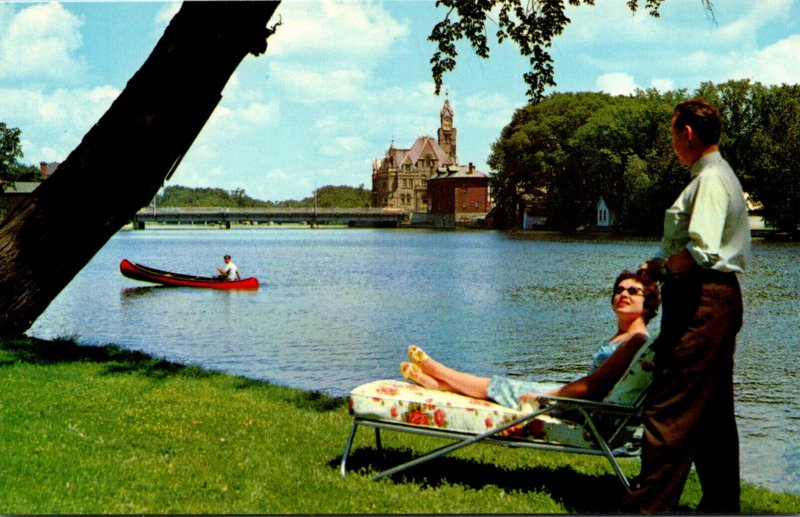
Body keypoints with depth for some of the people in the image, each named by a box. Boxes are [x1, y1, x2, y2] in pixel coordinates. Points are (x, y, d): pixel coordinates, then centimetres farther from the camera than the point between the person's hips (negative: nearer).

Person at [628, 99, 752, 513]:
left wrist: (660, 268, -10)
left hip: (702, 302, -11)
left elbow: (703, 251, -24)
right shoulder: (721, 176, 20)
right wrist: (666, 270, 12)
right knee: (713, 412, 14)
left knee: (669, 409, -11)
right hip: (717, 297, 11)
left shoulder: (710, 180, -13)